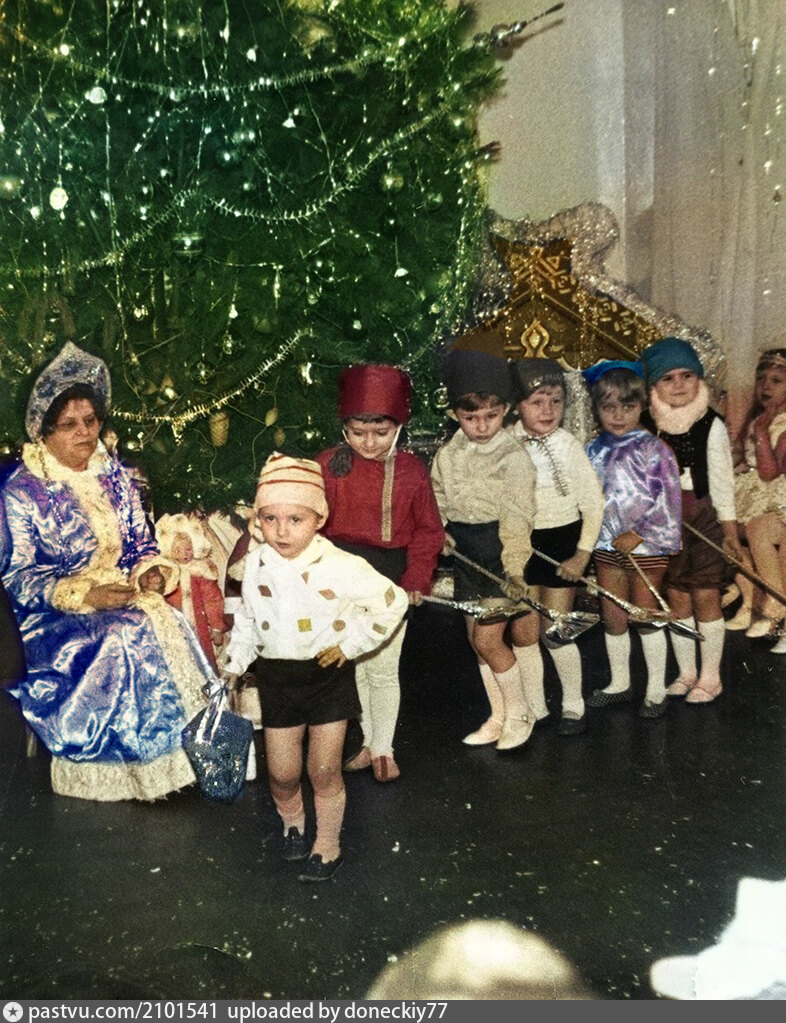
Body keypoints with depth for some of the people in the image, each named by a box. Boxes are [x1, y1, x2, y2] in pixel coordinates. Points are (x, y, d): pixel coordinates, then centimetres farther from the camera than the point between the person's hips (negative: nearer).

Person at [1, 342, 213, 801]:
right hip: (53, 613, -4)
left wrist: (150, 571, -9)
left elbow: (140, 541, 14)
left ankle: (185, 747, -13)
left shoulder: (114, 473, 8)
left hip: (122, 593, 5)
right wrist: (82, 596, -20)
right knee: (127, 636, -31)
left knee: (172, 626, -24)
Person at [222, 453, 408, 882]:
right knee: (282, 772, 9)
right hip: (277, 676, 4)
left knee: (323, 771, 4)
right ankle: (292, 824, 42)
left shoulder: (340, 566, -21)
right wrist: (234, 664, 13)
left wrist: (350, 642, -12)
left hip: (328, 674, -3)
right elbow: (247, 617, 12)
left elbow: (393, 601, -14)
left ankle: (328, 846, 27)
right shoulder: (256, 564, -5)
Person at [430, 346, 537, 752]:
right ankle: (498, 717, 29)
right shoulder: (449, 453, 4)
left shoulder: (513, 457, -15)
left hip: (498, 551, -7)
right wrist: (439, 531, -2)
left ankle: (520, 713, 15)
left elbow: (517, 517, -19)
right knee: (477, 637, 13)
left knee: (487, 638, -7)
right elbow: (437, 497, 14)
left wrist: (514, 568, -23)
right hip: (465, 553, 7)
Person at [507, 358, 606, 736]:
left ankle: (573, 706, 24)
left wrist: (582, 554, -9)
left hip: (561, 542, -3)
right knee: (522, 631, 6)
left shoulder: (568, 446, -12)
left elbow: (593, 504, -7)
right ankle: (534, 707, 25)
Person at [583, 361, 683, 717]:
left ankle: (656, 689, 23)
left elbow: (668, 500, -15)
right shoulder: (594, 450, 4)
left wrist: (638, 533, -16)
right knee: (612, 618, 13)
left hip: (645, 545, -5)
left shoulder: (651, 449, -12)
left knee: (646, 617, 6)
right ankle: (619, 683, 31)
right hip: (607, 546, 5)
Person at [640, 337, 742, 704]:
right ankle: (686, 673, 24)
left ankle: (710, 677, 15)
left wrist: (730, 528, -3)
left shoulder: (710, 425, -7)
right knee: (676, 598, 9)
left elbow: (721, 479, -4)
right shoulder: (646, 425, 0)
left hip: (704, 518, -3)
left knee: (706, 597, 0)